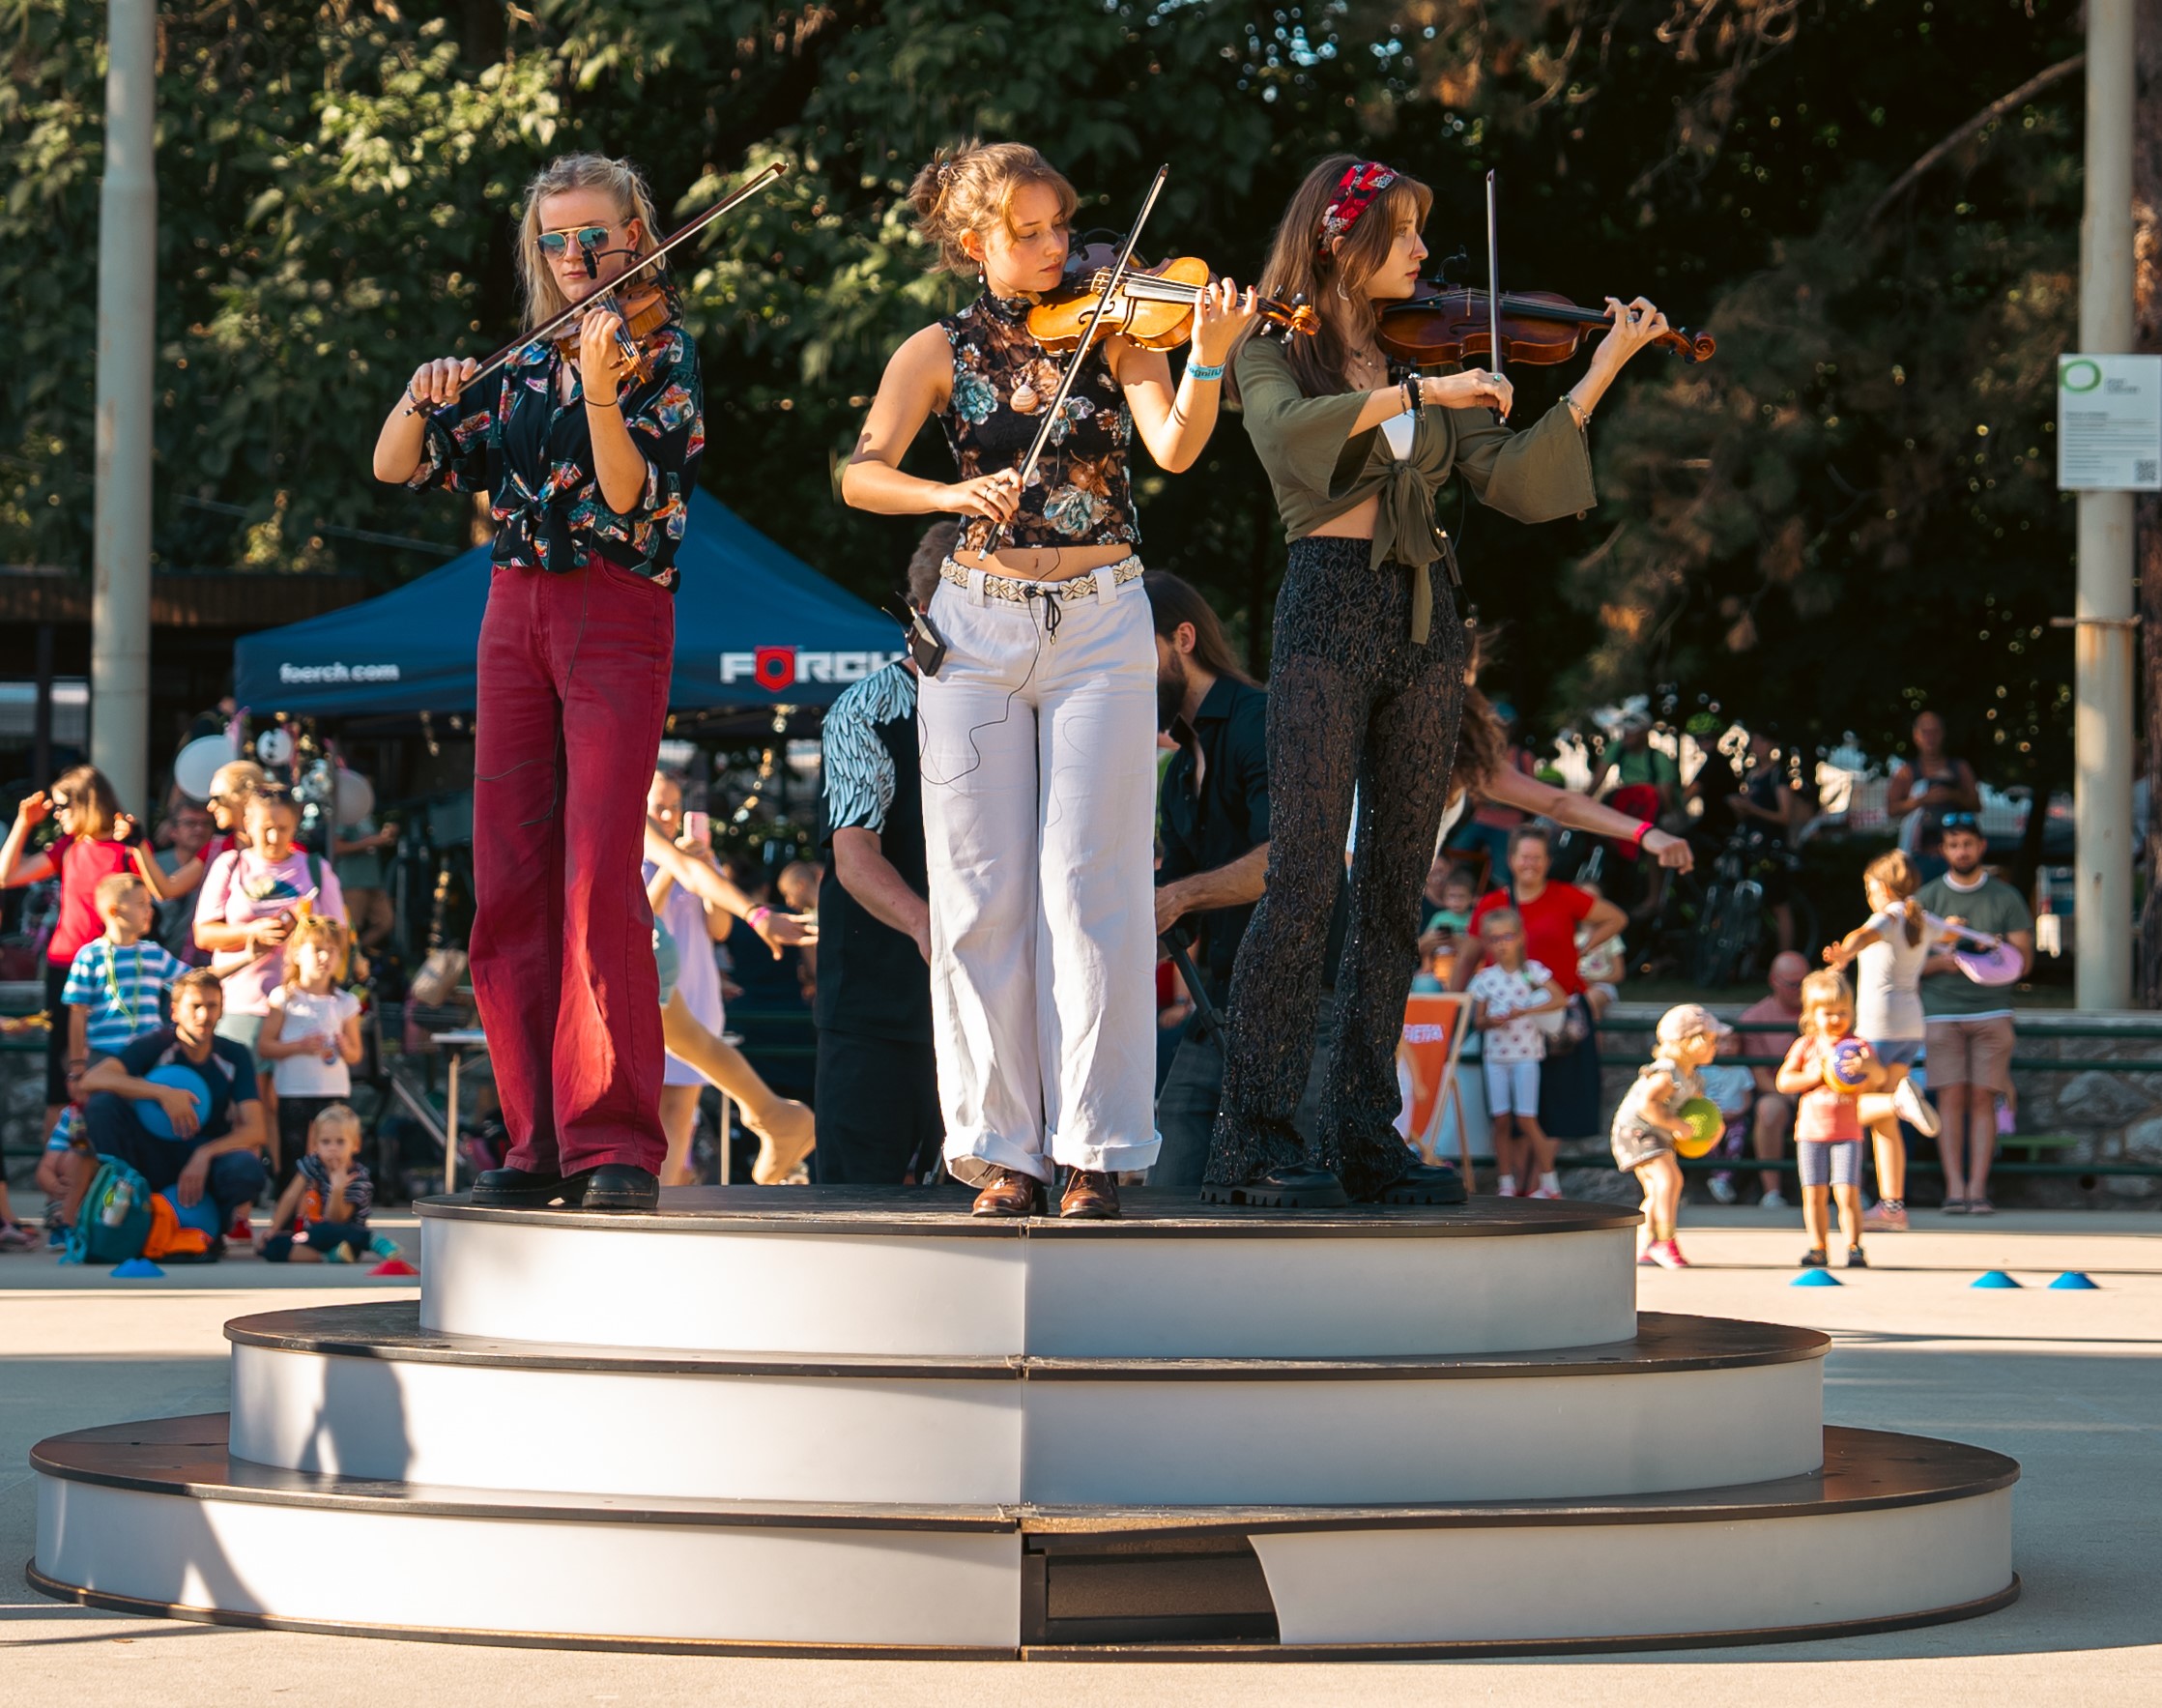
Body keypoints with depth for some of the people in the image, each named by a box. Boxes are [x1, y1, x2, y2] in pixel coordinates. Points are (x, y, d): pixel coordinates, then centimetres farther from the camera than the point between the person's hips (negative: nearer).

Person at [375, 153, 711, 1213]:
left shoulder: (661, 352, 0)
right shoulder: (523, 365, 16)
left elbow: (630, 497, -14)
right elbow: (393, 468, 13)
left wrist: (602, 395, -30)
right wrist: (422, 400, -7)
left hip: (617, 616, -6)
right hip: (517, 611, 6)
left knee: (598, 874, -17)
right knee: (510, 882, 1)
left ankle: (617, 1140, -16)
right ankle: (543, 1138, 6)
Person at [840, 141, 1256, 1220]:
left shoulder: (1107, 329, 3)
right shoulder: (942, 352, 5)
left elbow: (1174, 448, -12)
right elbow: (860, 476, -8)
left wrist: (1208, 358, -30)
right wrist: (952, 493, -26)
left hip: (1098, 626, -1)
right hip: (978, 629, 1)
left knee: (1088, 888, -6)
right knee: (981, 896, 0)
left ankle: (1094, 1151, -3)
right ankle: (1003, 1148, 7)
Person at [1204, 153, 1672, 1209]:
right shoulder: (1278, 354, 2)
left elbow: (1514, 486, 8)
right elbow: (1286, 432, -20)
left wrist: (1598, 374, 3)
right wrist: (1413, 396, -24)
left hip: (1424, 620, 6)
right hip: (1328, 613, -6)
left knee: (1395, 886, 5)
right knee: (1308, 880, -11)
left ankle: (1365, 1130, 9)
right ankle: (1254, 1136, -9)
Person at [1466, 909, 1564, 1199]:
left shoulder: (1531, 970, -1)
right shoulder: (1484, 978, 6)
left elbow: (1560, 1000, -9)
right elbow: (1477, 1022, 8)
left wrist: (1524, 1011, -16)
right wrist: (1490, 1021, -16)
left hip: (1525, 1053, -3)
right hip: (1495, 1053, 3)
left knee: (1525, 1119, -7)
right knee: (1501, 1120, 2)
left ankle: (1550, 1184, 0)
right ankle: (1506, 1185, 9)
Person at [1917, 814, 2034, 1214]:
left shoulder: (2005, 897, 10)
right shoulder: (1927, 897, 9)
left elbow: (2023, 959, 7)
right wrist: (1940, 961, -12)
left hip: (1991, 1012, 0)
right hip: (1941, 1012, 0)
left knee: (1983, 1098, -5)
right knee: (1951, 1098, -8)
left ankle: (1978, 1188, -6)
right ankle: (1954, 1186, -10)